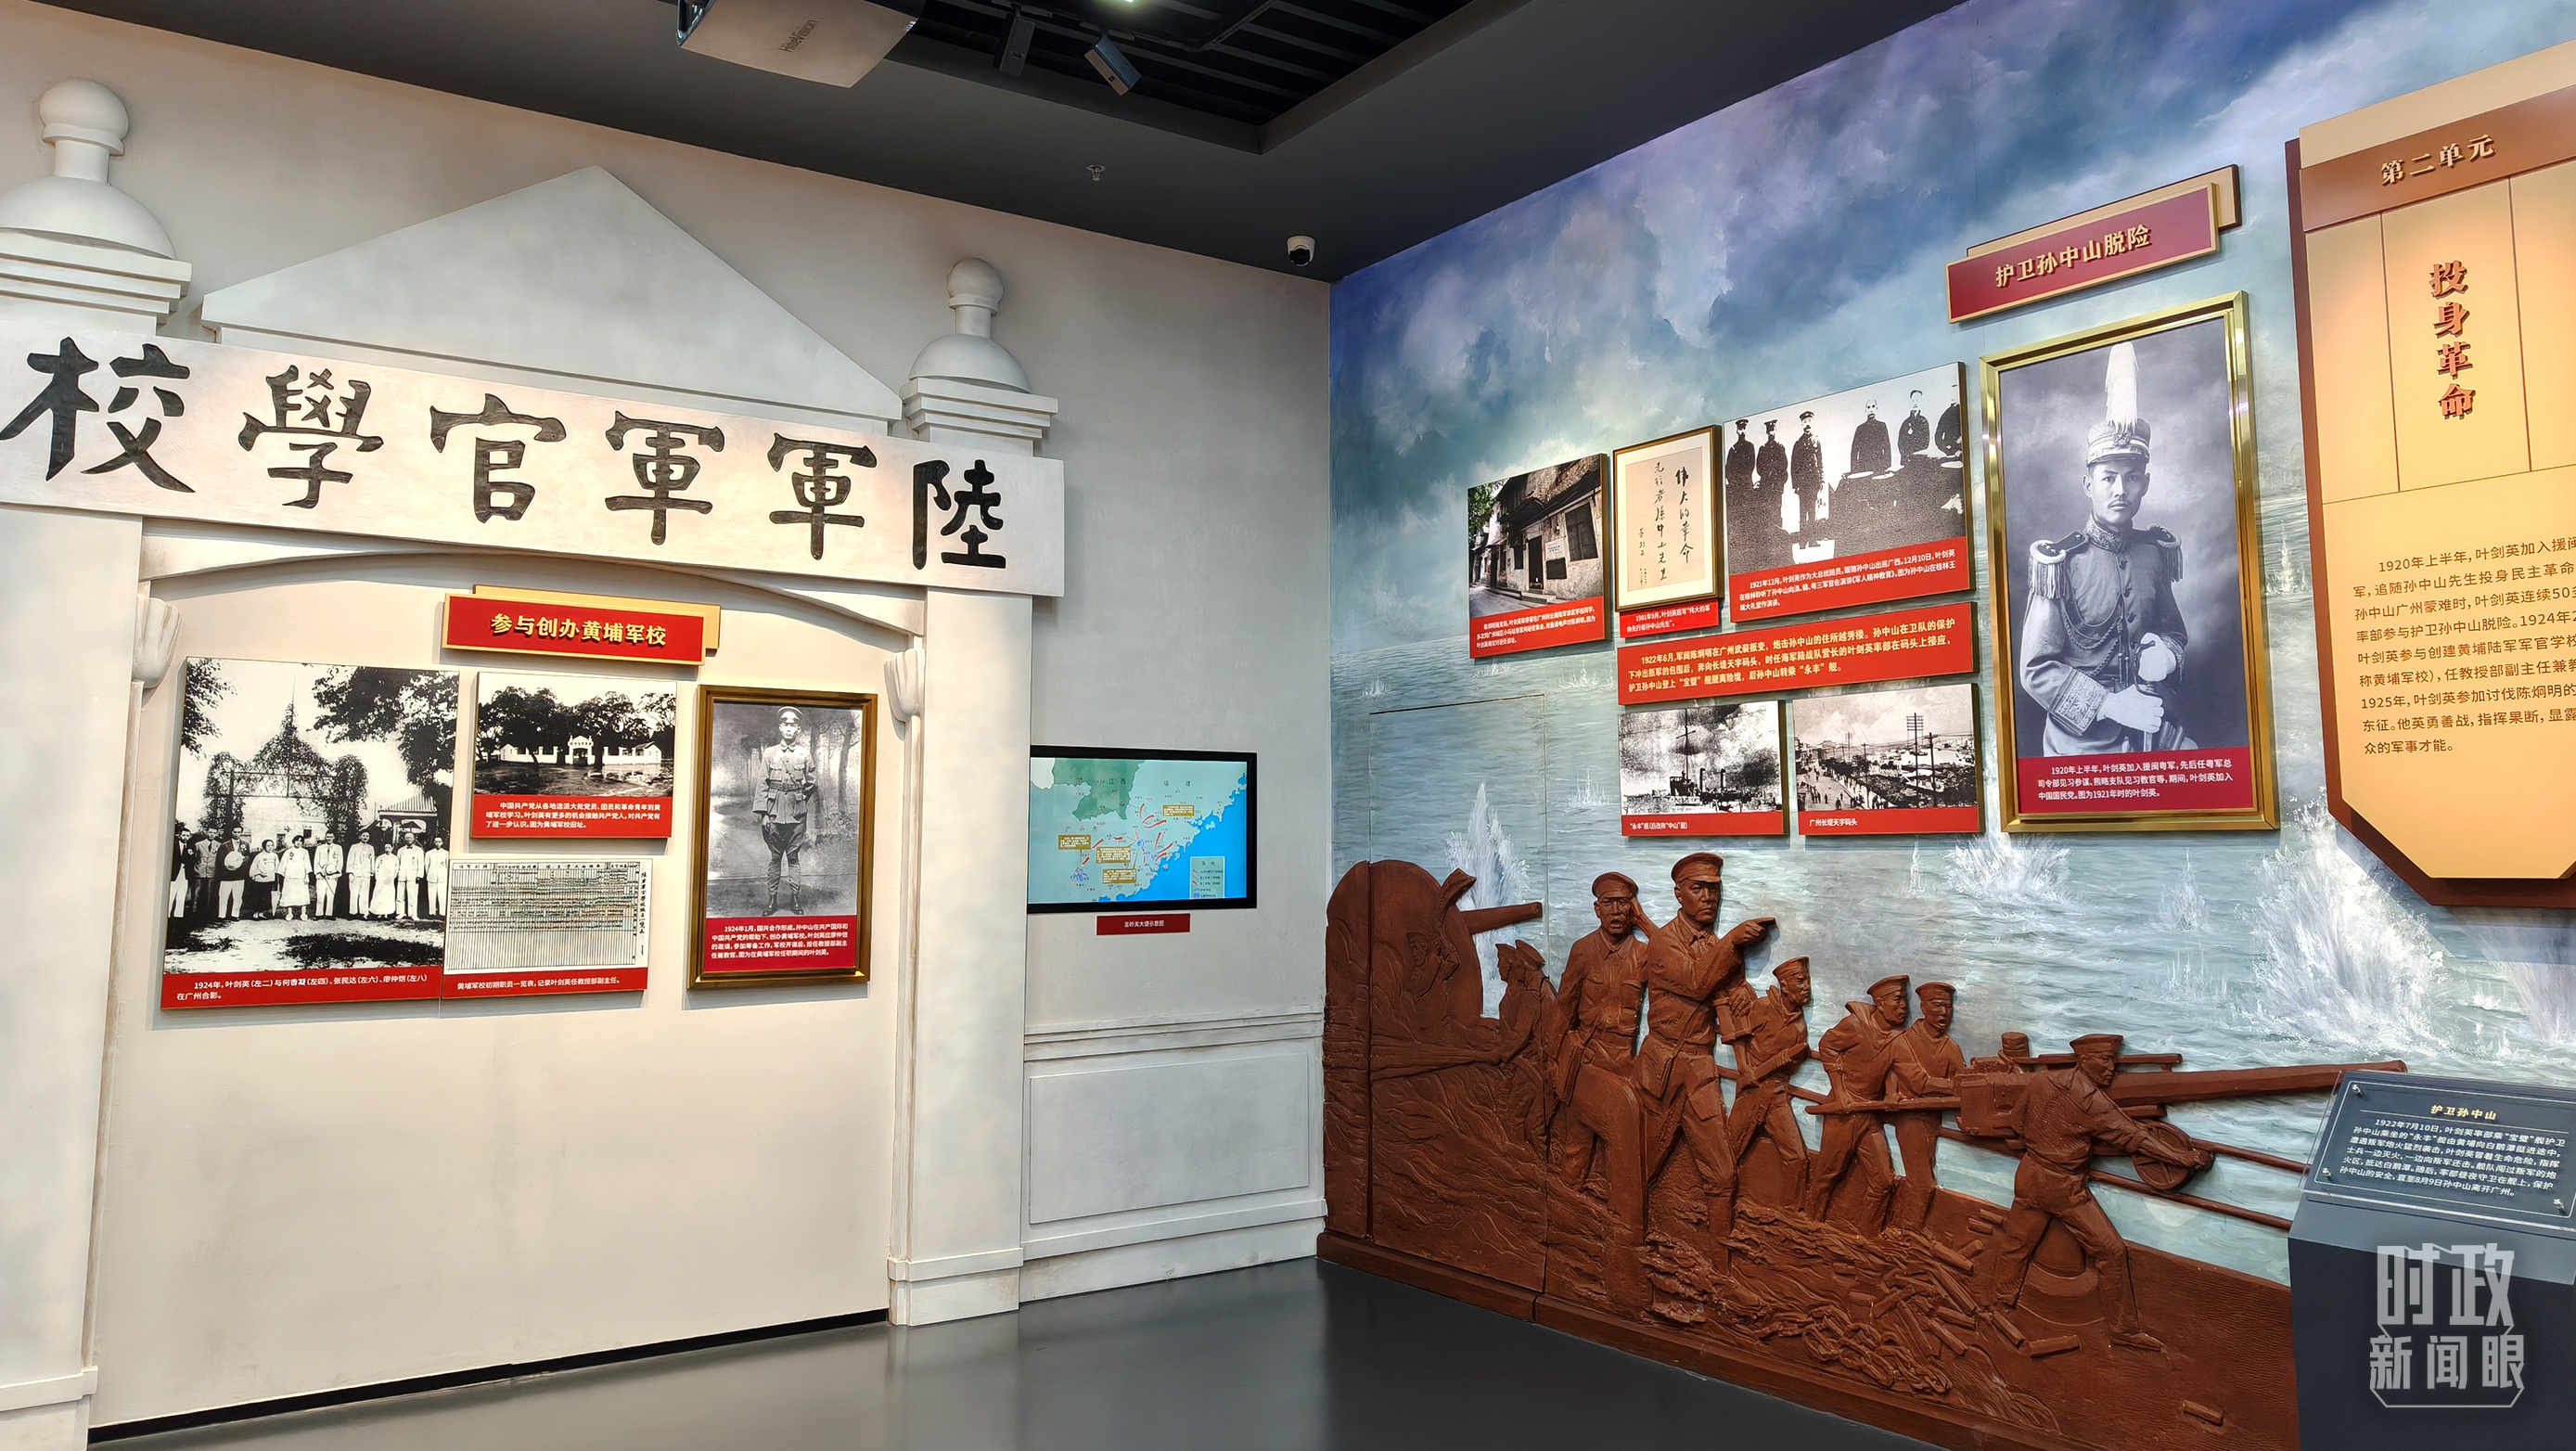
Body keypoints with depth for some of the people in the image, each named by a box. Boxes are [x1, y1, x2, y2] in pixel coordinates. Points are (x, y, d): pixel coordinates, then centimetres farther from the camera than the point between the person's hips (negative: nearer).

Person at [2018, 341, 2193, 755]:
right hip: (2084, 745, -4)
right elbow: (2036, 671, -12)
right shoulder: (2060, 564, -11)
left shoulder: (2156, 553, 5)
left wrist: (2167, 652, -2)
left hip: (2151, 732, 5)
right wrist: (2110, 704, -19)